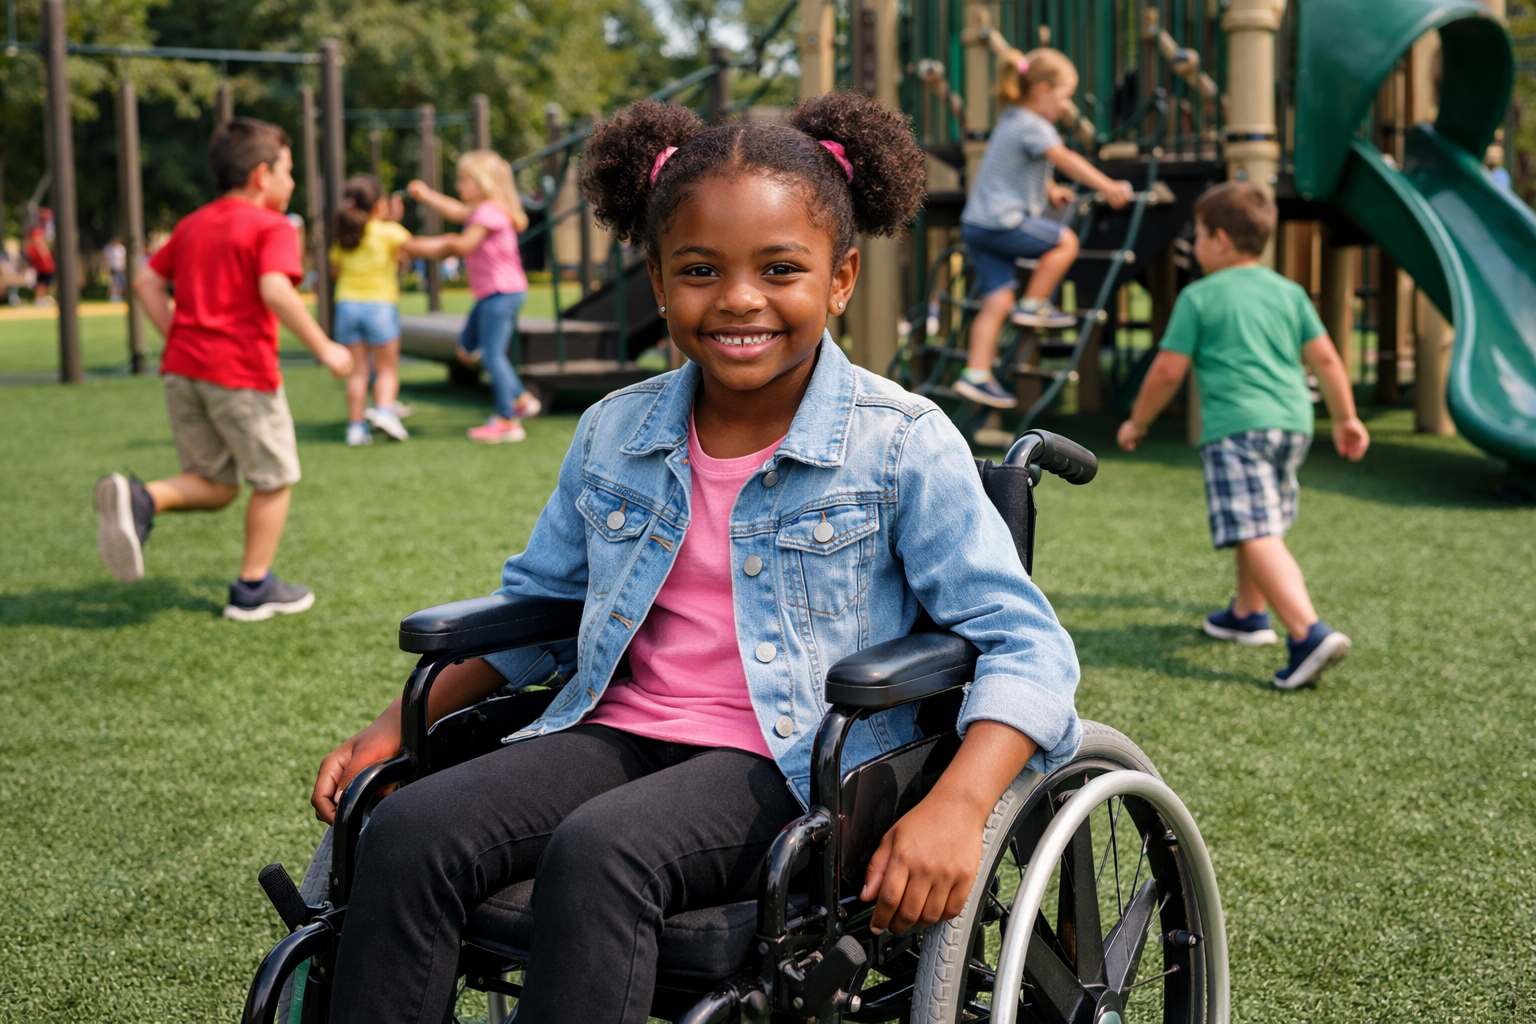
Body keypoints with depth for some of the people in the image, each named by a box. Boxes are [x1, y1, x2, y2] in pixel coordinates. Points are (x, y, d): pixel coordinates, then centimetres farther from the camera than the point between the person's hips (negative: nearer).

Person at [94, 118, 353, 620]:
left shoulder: (192, 225, 17)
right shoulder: (271, 227, -7)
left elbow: (146, 282, 18)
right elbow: (275, 290, -23)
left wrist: (178, 338, 18)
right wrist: (323, 348, -17)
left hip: (182, 369, 7)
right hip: (241, 370, -7)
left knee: (216, 486, 16)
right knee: (273, 479, 11)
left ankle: (138, 499, -11)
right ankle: (254, 588, 16)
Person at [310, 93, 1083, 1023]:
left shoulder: (904, 443, -6)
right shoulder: (614, 436, 10)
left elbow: (1026, 647, -8)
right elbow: (539, 603, 25)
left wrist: (958, 809, -25)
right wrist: (404, 723, 13)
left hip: (796, 763, -5)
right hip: (622, 734, 5)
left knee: (599, 853, -34)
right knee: (410, 834, -21)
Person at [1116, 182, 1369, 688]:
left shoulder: (1199, 297, 1)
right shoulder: (1289, 291, 15)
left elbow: (1168, 370, 0)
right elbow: (1325, 358, 12)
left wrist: (1136, 423, 12)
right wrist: (1345, 419, 22)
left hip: (1234, 426, -7)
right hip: (1293, 421, 7)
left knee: (1257, 536, -16)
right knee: (1260, 525, 25)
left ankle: (1309, 632, -30)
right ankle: (1247, 613, 39)